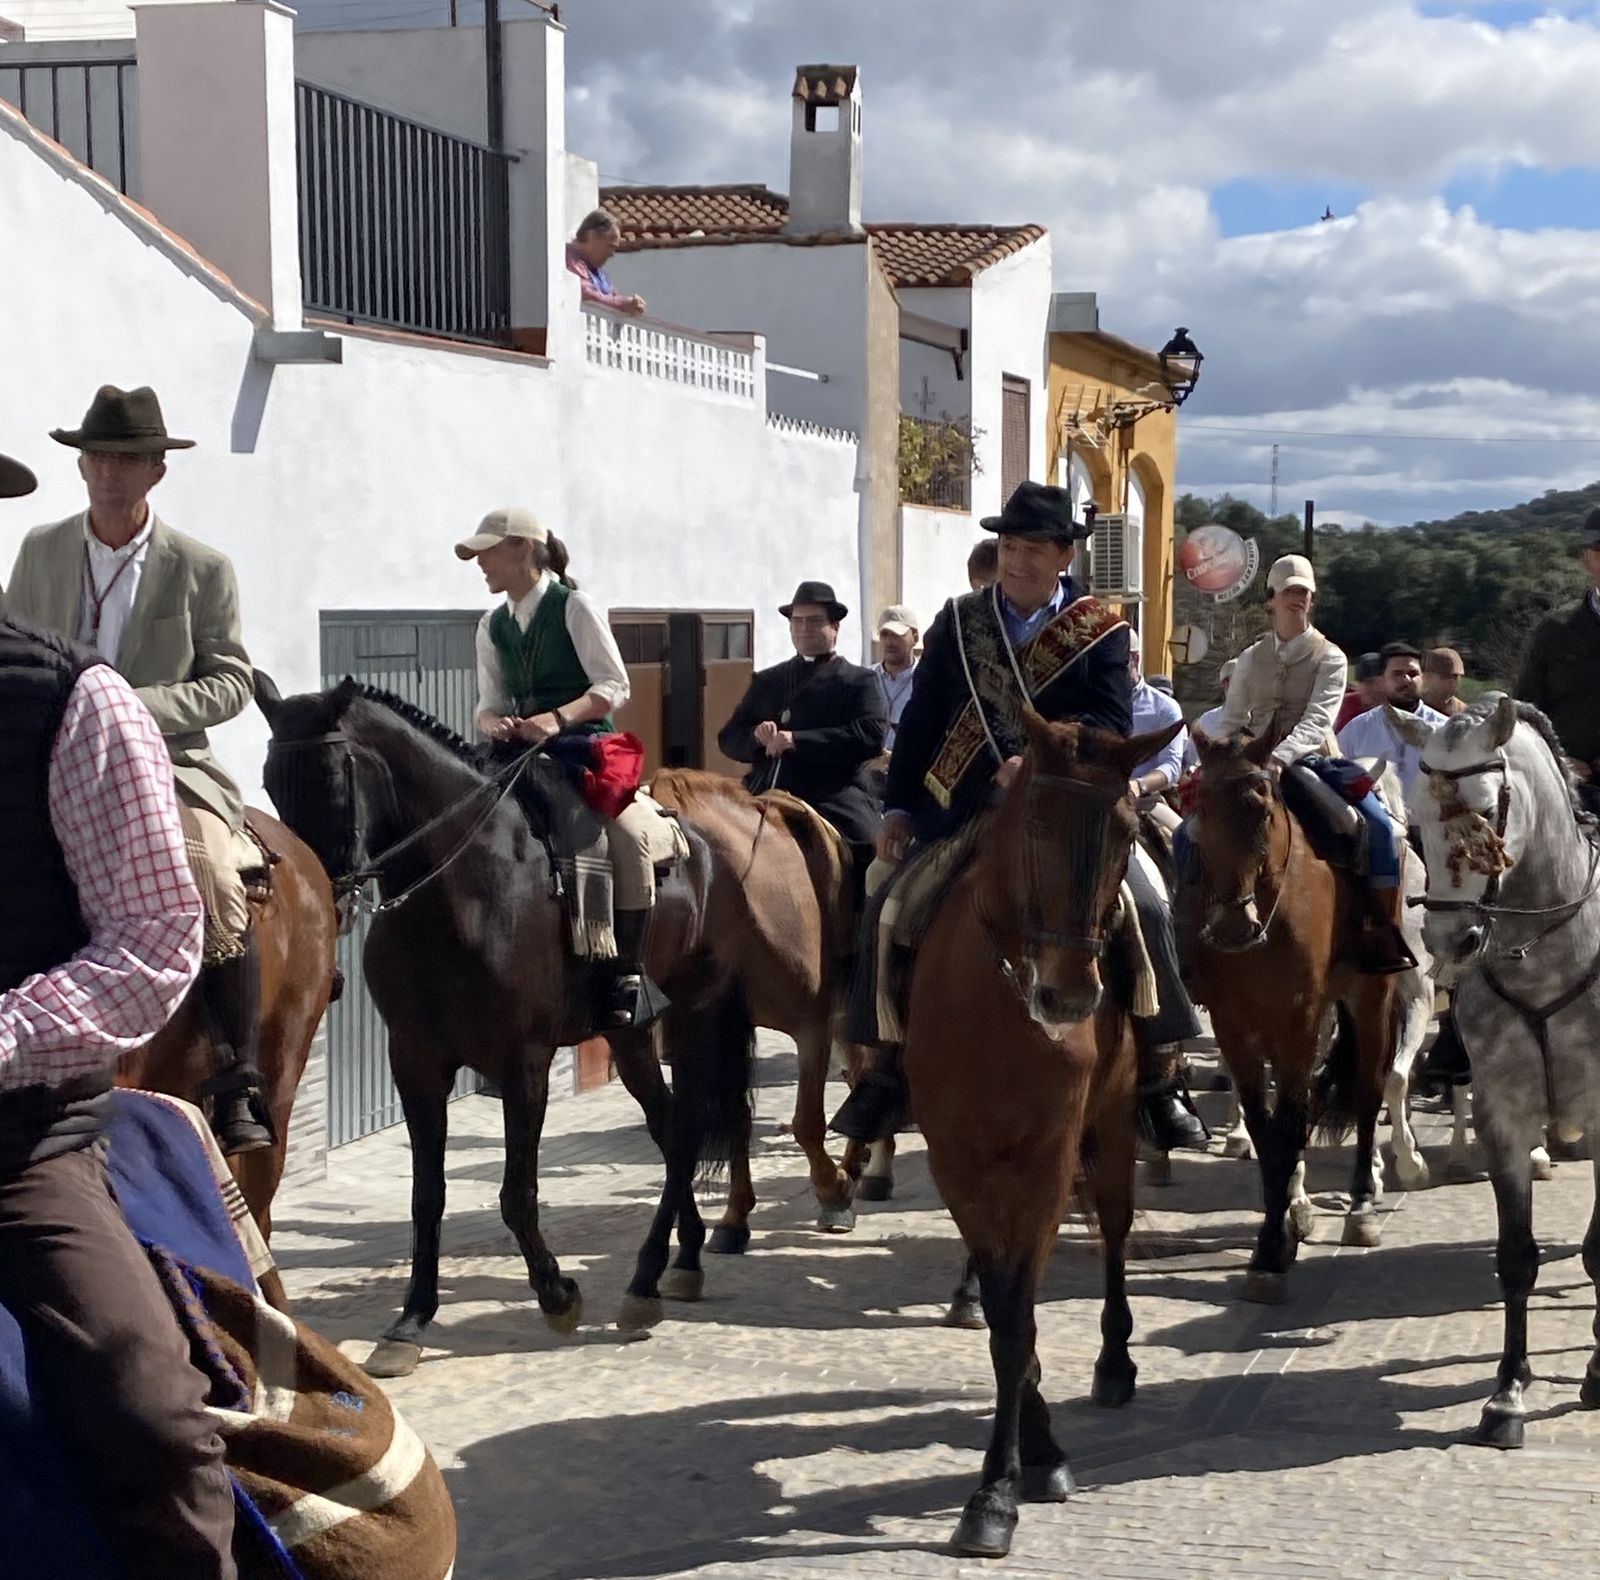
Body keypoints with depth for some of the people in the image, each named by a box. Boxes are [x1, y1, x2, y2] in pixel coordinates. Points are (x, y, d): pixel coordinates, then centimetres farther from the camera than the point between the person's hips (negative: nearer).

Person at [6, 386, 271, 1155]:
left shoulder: (202, 568, 0)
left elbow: (232, 680, -2)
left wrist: (139, 707, -17)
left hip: (167, 764, -3)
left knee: (215, 884, -27)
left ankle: (237, 1088, -16)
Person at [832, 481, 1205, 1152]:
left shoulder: (1100, 632, 0)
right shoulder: (958, 622, 7)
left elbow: (1112, 720, -10)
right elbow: (920, 720, 8)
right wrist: (898, 807, 3)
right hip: (958, 811, 2)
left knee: (1145, 912, -15)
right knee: (891, 913, -8)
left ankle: (1153, 1072, -1)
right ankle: (889, 1065, 9)